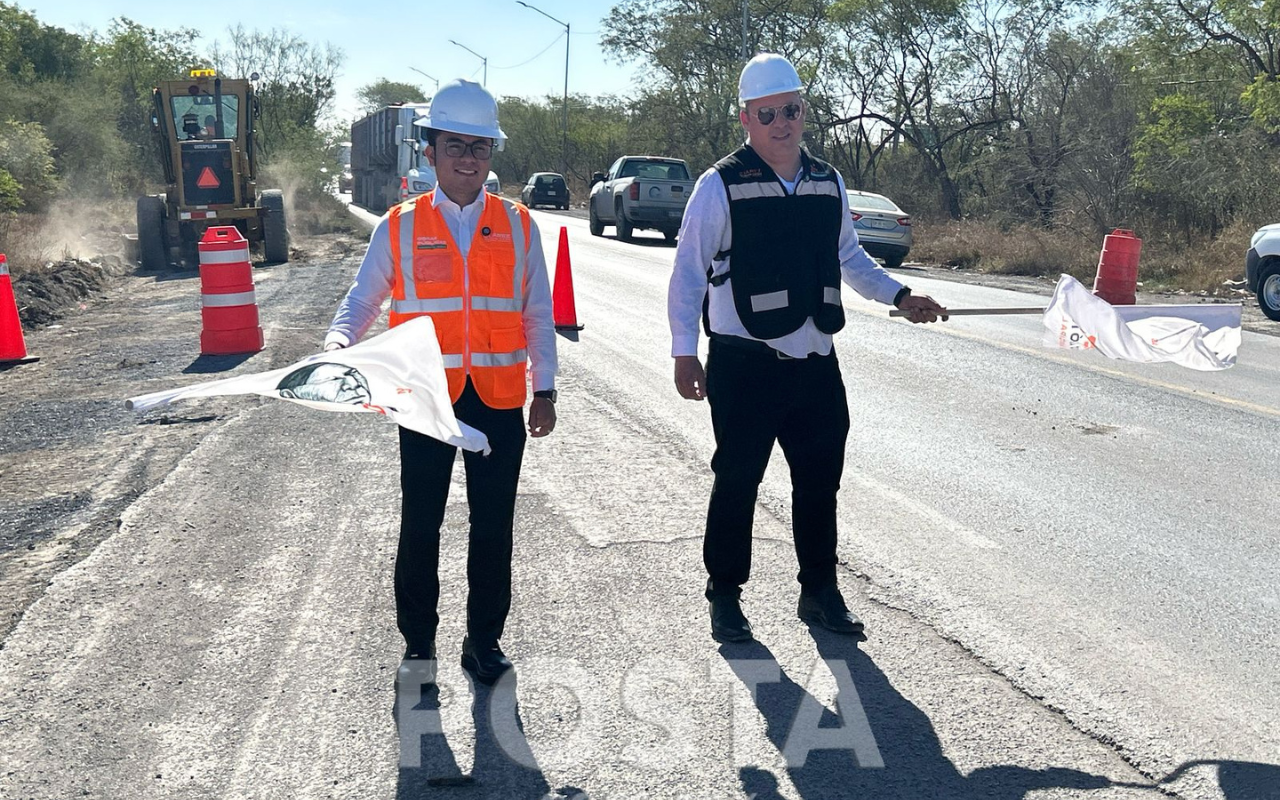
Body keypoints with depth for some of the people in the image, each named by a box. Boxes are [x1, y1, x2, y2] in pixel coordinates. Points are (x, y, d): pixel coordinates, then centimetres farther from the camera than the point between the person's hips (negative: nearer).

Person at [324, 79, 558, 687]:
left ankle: (484, 641, 24)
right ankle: (418, 643, 23)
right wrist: (339, 341, -15)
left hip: (498, 400, 1)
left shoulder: (517, 226, 6)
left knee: (493, 528, 8)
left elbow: (538, 314, 9)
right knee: (420, 527, 6)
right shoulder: (399, 227, 3)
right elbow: (362, 300, 6)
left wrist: (544, 391, 5)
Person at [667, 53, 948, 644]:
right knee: (736, 481, 4)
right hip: (743, 365, -5)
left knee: (820, 480, 12)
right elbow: (689, 272, -5)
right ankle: (725, 597, 20)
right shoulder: (721, 185, -6)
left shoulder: (828, 183, 10)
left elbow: (848, 257, 23)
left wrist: (900, 297, 11)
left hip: (816, 362, 5)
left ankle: (820, 592, 28)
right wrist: (684, 353, -8)